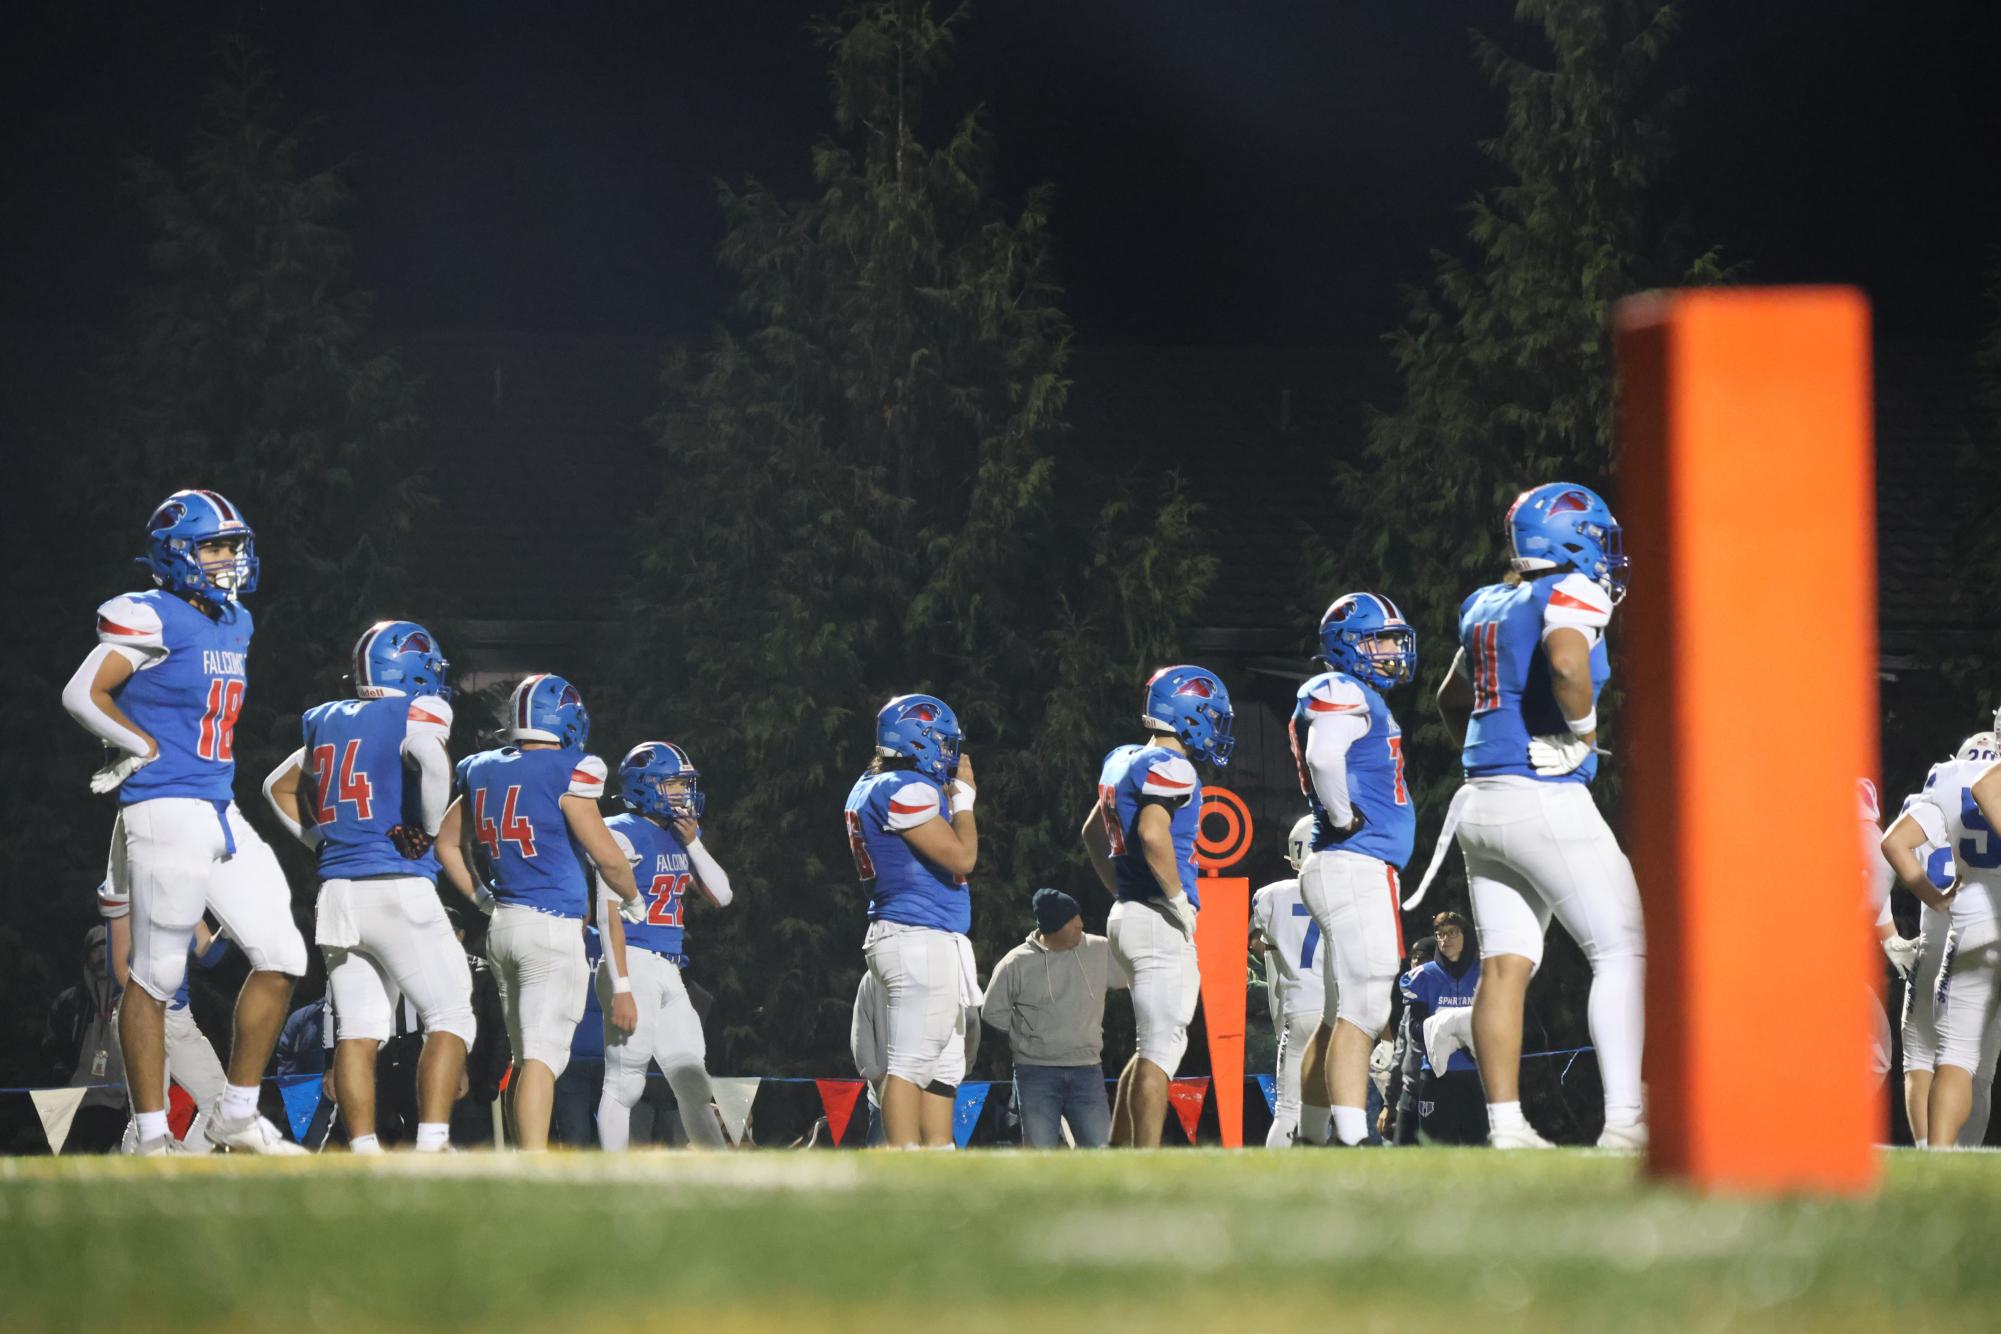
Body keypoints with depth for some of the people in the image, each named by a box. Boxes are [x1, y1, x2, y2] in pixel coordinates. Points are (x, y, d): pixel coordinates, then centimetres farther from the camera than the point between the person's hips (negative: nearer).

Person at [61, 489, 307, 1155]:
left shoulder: (234, 623, 14)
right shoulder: (153, 619, -12)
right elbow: (83, 695, -19)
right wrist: (146, 748, -9)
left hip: (221, 812, 9)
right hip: (166, 813, -9)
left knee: (281, 957, 6)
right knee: (156, 976, -2)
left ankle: (237, 1114, 16)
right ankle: (151, 1138, 4)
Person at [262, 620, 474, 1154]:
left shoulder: (328, 720, 16)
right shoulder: (418, 710, -3)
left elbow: (279, 787, 26)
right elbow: (429, 755, -25)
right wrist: (429, 829, -12)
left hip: (338, 890, 6)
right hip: (400, 888, -6)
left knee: (359, 1030, 5)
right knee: (450, 1018, -1)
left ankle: (363, 1151, -2)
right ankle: (431, 1144, -13)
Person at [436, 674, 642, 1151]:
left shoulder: (483, 771, 10)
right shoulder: (567, 773, -11)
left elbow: (448, 846, 19)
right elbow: (608, 857, -9)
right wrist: (633, 899, 10)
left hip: (503, 925, 7)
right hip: (553, 927, -7)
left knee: (527, 1057, 16)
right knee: (543, 1056, -14)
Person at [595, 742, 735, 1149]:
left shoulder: (681, 836, 15)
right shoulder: (623, 835, -9)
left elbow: (722, 896, 11)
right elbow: (610, 918, -14)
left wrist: (693, 842, 1)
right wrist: (621, 986, -19)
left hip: (669, 974, 8)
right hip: (634, 964, -8)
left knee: (693, 1082, 11)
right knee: (624, 1082, -6)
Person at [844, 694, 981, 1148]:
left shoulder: (870, 788, 17)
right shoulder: (906, 790, -14)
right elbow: (962, 857, -17)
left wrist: (950, 796, 20)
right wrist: (963, 797, -4)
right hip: (921, 940, -11)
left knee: (943, 1066, 13)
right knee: (911, 1063, -12)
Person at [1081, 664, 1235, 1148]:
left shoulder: (1123, 761, 16)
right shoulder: (1169, 767, -14)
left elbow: (1093, 831, 27)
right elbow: (1153, 834, -29)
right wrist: (1179, 899, -19)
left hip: (1129, 913, 10)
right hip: (1160, 920, -10)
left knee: (1155, 1046, 17)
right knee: (1160, 1048, -9)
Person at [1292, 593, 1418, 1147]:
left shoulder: (1362, 698, 21)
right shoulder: (1342, 693, -11)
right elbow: (1324, 755, -30)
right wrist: (1343, 816, -18)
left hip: (1357, 870, 11)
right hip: (1356, 867, -11)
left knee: (1345, 1015, 14)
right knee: (1362, 1013, -16)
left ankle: (1310, 1141, 18)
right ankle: (1353, 1142, -22)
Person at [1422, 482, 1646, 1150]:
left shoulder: (1486, 606, 17)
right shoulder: (1570, 595, -8)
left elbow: (1451, 700, 30)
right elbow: (1567, 663, -30)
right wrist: (1585, 725, -13)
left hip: (1484, 797, 8)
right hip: (1545, 799, -8)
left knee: (1505, 965, 6)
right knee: (1624, 951, -4)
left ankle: (1505, 1126, 3)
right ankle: (1624, 1121, -13)